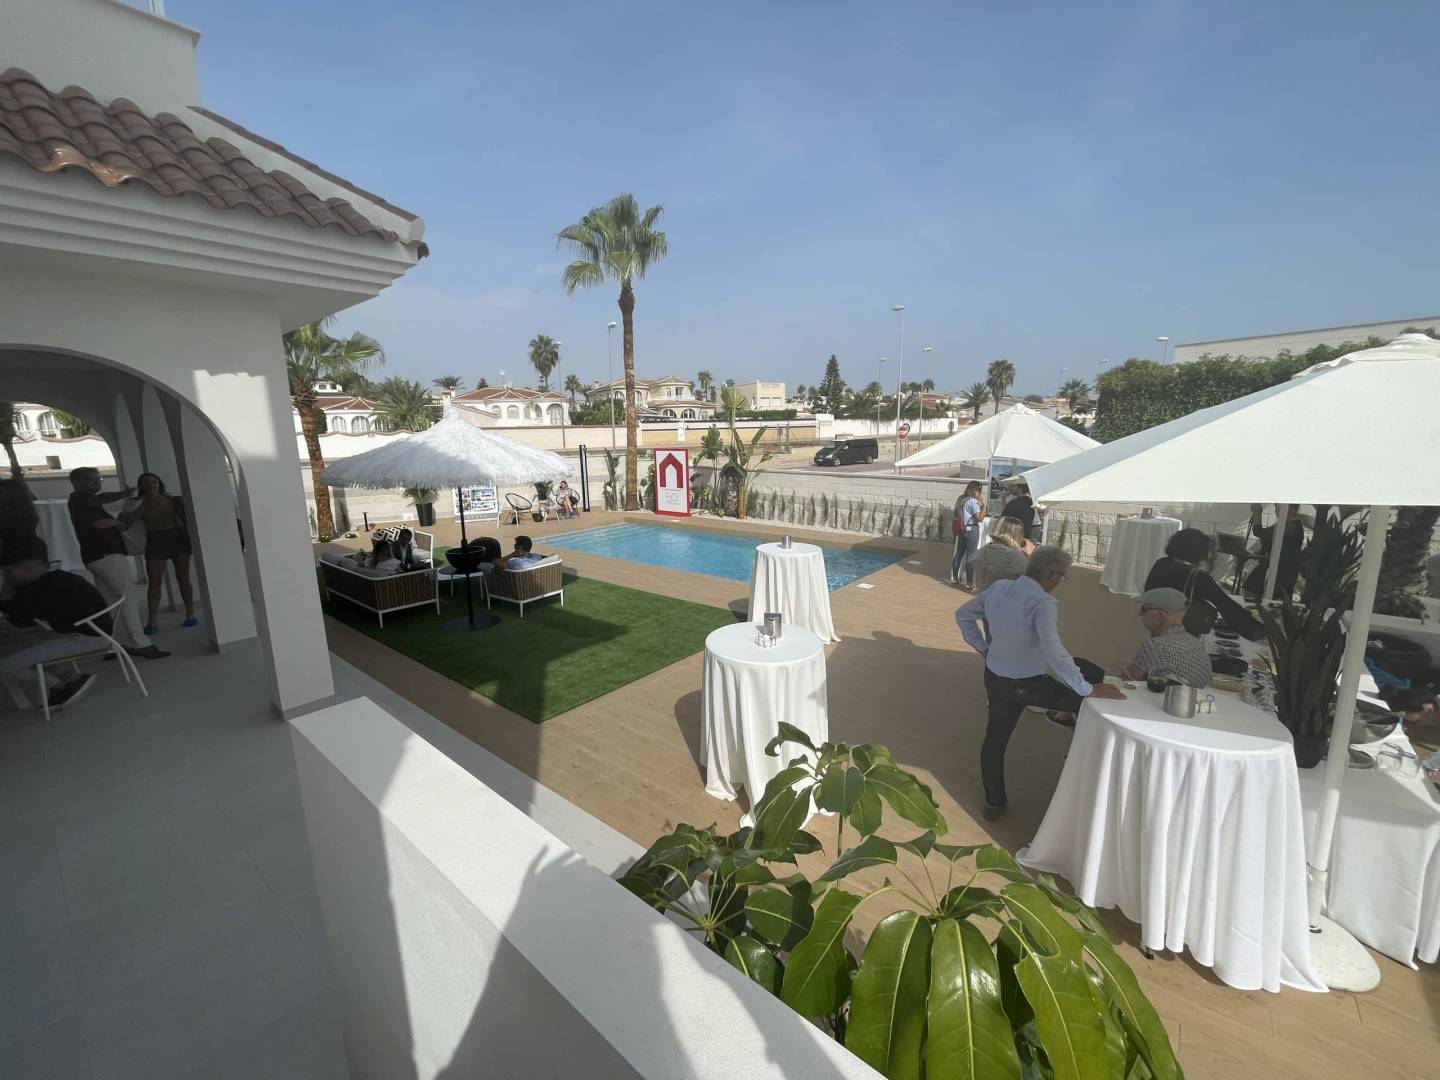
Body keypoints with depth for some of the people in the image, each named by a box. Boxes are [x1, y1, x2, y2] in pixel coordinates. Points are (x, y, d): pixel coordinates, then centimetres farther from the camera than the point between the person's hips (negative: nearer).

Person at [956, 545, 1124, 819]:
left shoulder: (997, 588, -4)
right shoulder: (1043, 603, -24)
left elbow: (963, 615, 8)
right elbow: (1053, 652, -34)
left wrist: (982, 648, 13)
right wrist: (1088, 689, -25)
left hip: (994, 677, 7)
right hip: (1030, 685, -6)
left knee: (995, 738, 18)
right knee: (1088, 703, 16)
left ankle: (993, 802, 34)